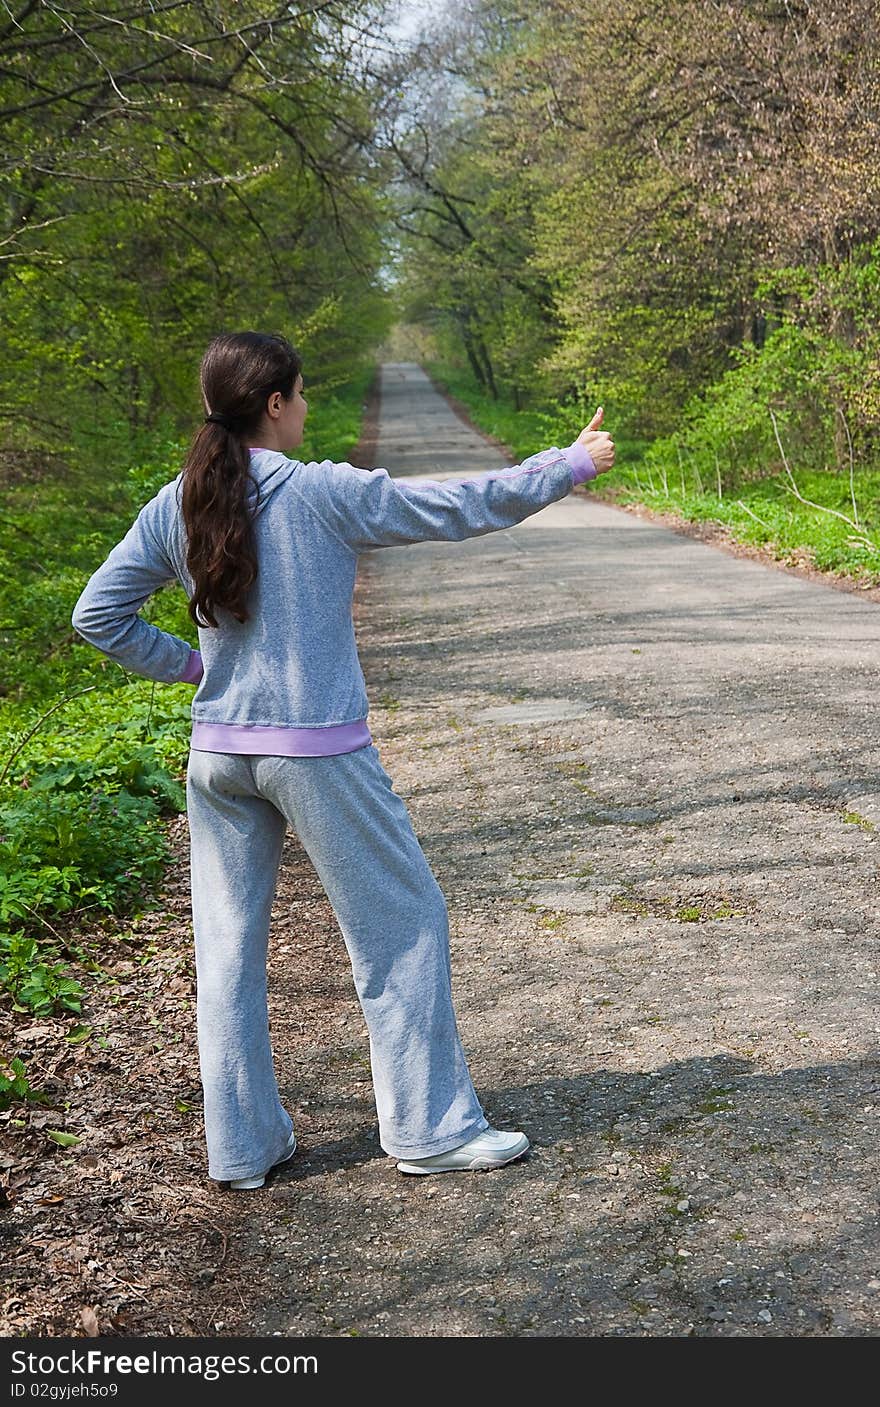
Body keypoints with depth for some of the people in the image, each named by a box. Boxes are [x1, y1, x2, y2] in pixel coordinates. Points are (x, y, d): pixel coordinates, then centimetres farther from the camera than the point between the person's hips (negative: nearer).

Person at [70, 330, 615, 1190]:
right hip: (318, 755, -5)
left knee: (228, 942, 13)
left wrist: (186, 664, 11)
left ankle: (242, 1145, 23)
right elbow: (465, 507, -6)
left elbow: (97, 614, 6)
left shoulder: (175, 507, 3)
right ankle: (430, 1127, 18)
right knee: (401, 925, 9)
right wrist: (574, 464, 5)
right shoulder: (323, 496, -11)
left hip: (217, 755, 6)